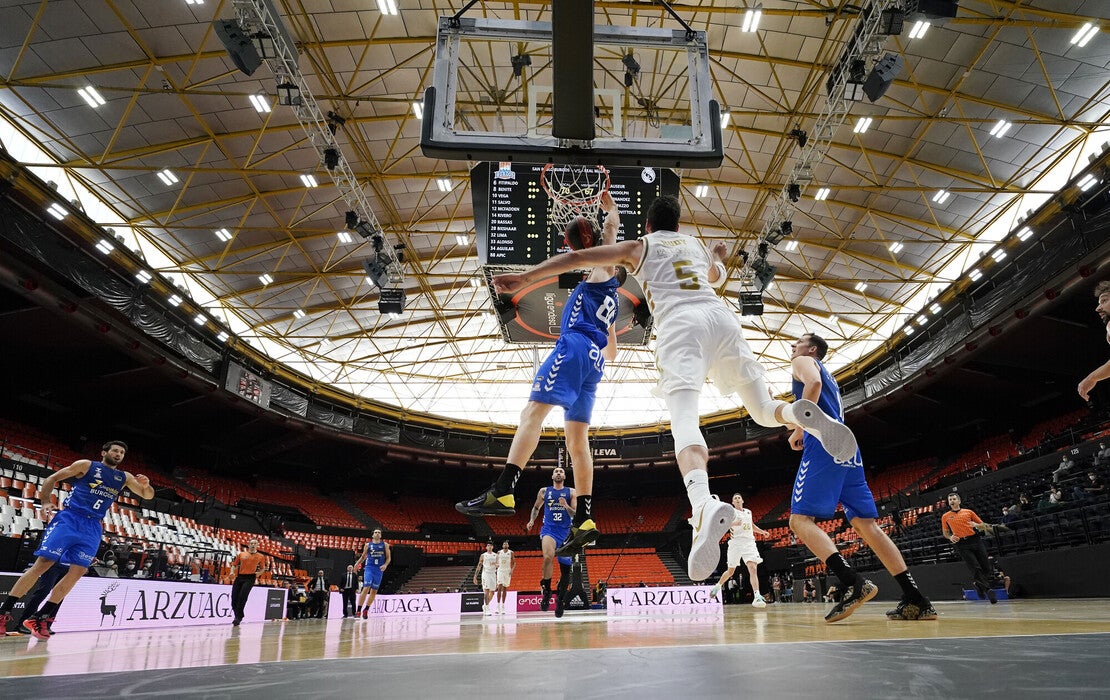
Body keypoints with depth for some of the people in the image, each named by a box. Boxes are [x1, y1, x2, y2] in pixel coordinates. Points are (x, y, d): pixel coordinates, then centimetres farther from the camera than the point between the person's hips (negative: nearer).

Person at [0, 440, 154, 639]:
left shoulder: (125, 477, 15)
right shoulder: (86, 465, 5)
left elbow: (148, 495, 13)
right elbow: (51, 478, 7)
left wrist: (145, 485, -10)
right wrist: (46, 502, -8)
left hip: (92, 527, 4)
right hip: (69, 518, -4)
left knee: (78, 571, -5)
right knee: (43, 563, -12)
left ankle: (40, 618, 3)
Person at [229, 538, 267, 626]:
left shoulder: (261, 556, 10)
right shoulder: (241, 554, 15)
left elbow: (262, 568, 16)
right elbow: (234, 565, 18)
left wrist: (259, 572, -6)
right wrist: (232, 572, -1)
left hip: (250, 578, -3)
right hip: (239, 577, 3)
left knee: (242, 597, -16)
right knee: (234, 598, 1)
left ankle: (238, 617, -5)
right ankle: (238, 616, 23)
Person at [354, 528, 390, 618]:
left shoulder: (385, 545, 7)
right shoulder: (367, 545, 7)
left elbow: (388, 557, 7)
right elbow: (363, 557, 15)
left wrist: (385, 565, -11)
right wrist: (357, 563, -3)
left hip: (379, 570, 2)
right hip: (369, 568, -2)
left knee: (374, 591, 5)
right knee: (366, 588, -15)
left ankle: (366, 610, 19)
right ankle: (358, 610, -11)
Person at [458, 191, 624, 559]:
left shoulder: (600, 274, 14)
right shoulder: (613, 302, 33)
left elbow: (611, 230, 16)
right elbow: (612, 353, 37)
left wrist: (610, 208, 32)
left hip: (574, 346, -8)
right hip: (594, 362, 9)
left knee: (532, 412, -20)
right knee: (577, 440, 2)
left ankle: (502, 492, -34)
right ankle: (584, 522, -4)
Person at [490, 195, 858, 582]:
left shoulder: (639, 246, 25)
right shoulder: (696, 244, 35)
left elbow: (577, 257, 14)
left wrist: (525, 277, 15)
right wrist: (718, 256, 77)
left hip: (680, 322, -4)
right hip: (722, 316, 4)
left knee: (684, 421, -22)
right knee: (764, 410, 15)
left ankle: (704, 504, -50)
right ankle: (802, 414, -21)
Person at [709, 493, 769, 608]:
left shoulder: (748, 512, 18)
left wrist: (762, 531, 21)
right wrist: (734, 523, -36)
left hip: (749, 543, 3)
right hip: (736, 543, -3)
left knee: (753, 569, -17)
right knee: (730, 571, 8)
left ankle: (757, 597, -24)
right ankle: (718, 586, 34)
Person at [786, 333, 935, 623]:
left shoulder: (803, 361, 9)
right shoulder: (828, 375, 34)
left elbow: (813, 383, -14)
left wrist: (799, 428, -11)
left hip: (824, 443, -9)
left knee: (800, 519, -14)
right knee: (866, 523, 6)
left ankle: (854, 583, -31)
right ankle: (916, 600, 1)